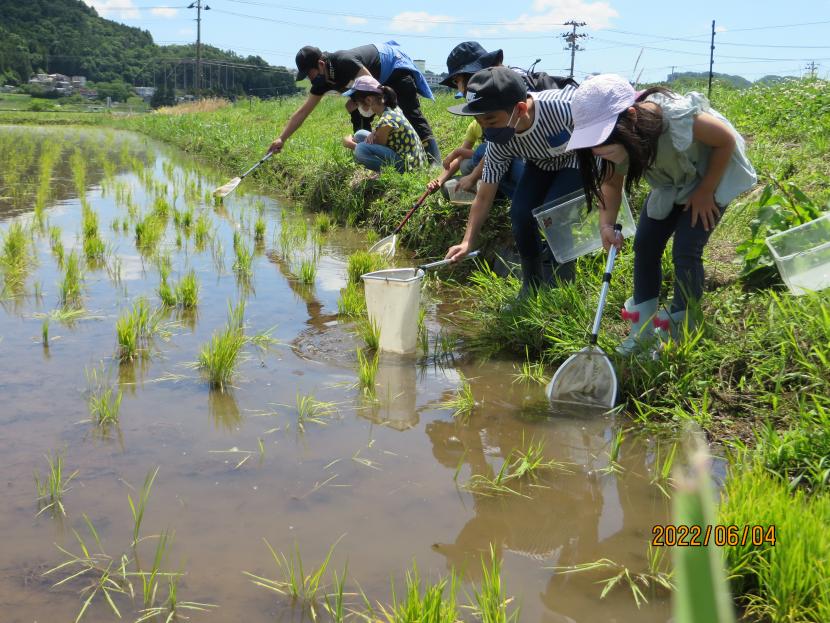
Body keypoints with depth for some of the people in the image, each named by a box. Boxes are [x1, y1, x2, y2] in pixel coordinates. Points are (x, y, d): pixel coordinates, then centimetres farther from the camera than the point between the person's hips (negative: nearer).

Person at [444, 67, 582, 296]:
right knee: (520, 212, -17)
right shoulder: (499, 143, -24)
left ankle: (563, 286, 1)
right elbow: (484, 197, -13)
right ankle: (531, 287, 6)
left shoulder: (562, 107, -41)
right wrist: (467, 242, -21)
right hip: (541, 163, 4)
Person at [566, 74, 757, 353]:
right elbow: (611, 183, -8)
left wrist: (705, 192, -20)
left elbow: (727, 140, -26)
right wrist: (607, 224, -25)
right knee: (645, 244, -2)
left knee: (686, 250, -13)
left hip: (713, 174, -6)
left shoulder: (676, 120, -44)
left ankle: (679, 331, 5)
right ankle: (642, 330, 9)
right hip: (671, 182, 6)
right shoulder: (617, 138, -25)